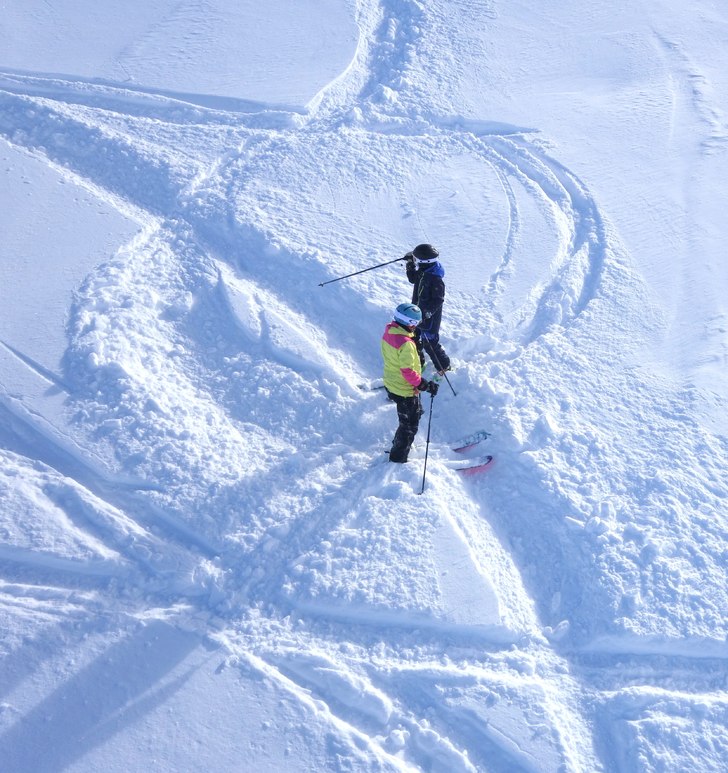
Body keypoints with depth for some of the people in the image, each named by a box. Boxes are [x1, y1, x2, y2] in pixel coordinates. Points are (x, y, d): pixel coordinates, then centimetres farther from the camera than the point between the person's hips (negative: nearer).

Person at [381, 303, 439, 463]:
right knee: (409, 426, 10)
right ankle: (398, 459, 24)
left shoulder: (389, 331, -5)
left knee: (416, 412, 30)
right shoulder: (406, 344, -33)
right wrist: (426, 385, -21)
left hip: (391, 383, 9)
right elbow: (408, 372, -31)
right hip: (405, 391, -9)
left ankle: (399, 445, 46)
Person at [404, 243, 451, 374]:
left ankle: (444, 367, 20)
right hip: (417, 313, 9)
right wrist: (410, 265, 4)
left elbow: (438, 300, -25)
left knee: (429, 344, 2)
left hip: (430, 318, -9)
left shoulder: (435, 279, -28)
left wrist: (427, 312, -32)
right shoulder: (422, 271, -2)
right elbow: (413, 279, 17)